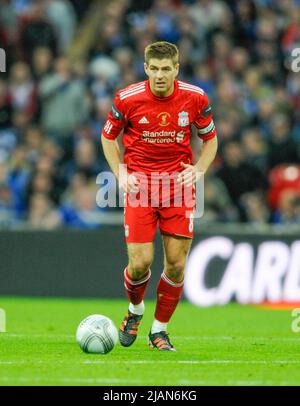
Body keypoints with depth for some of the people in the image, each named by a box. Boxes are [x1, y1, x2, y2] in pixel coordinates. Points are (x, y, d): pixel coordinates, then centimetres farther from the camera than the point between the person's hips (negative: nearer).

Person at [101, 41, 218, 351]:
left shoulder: (195, 98, -6)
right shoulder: (127, 99, -9)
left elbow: (210, 139, 11)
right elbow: (108, 136, 8)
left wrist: (198, 169, -6)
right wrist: (121, 174, -4)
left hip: (179, 184, 1)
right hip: (139, 184, -1)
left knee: (176, 264, -4)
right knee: (140, 263, -9)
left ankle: (159, 329, 15)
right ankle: (135, 309, 24)